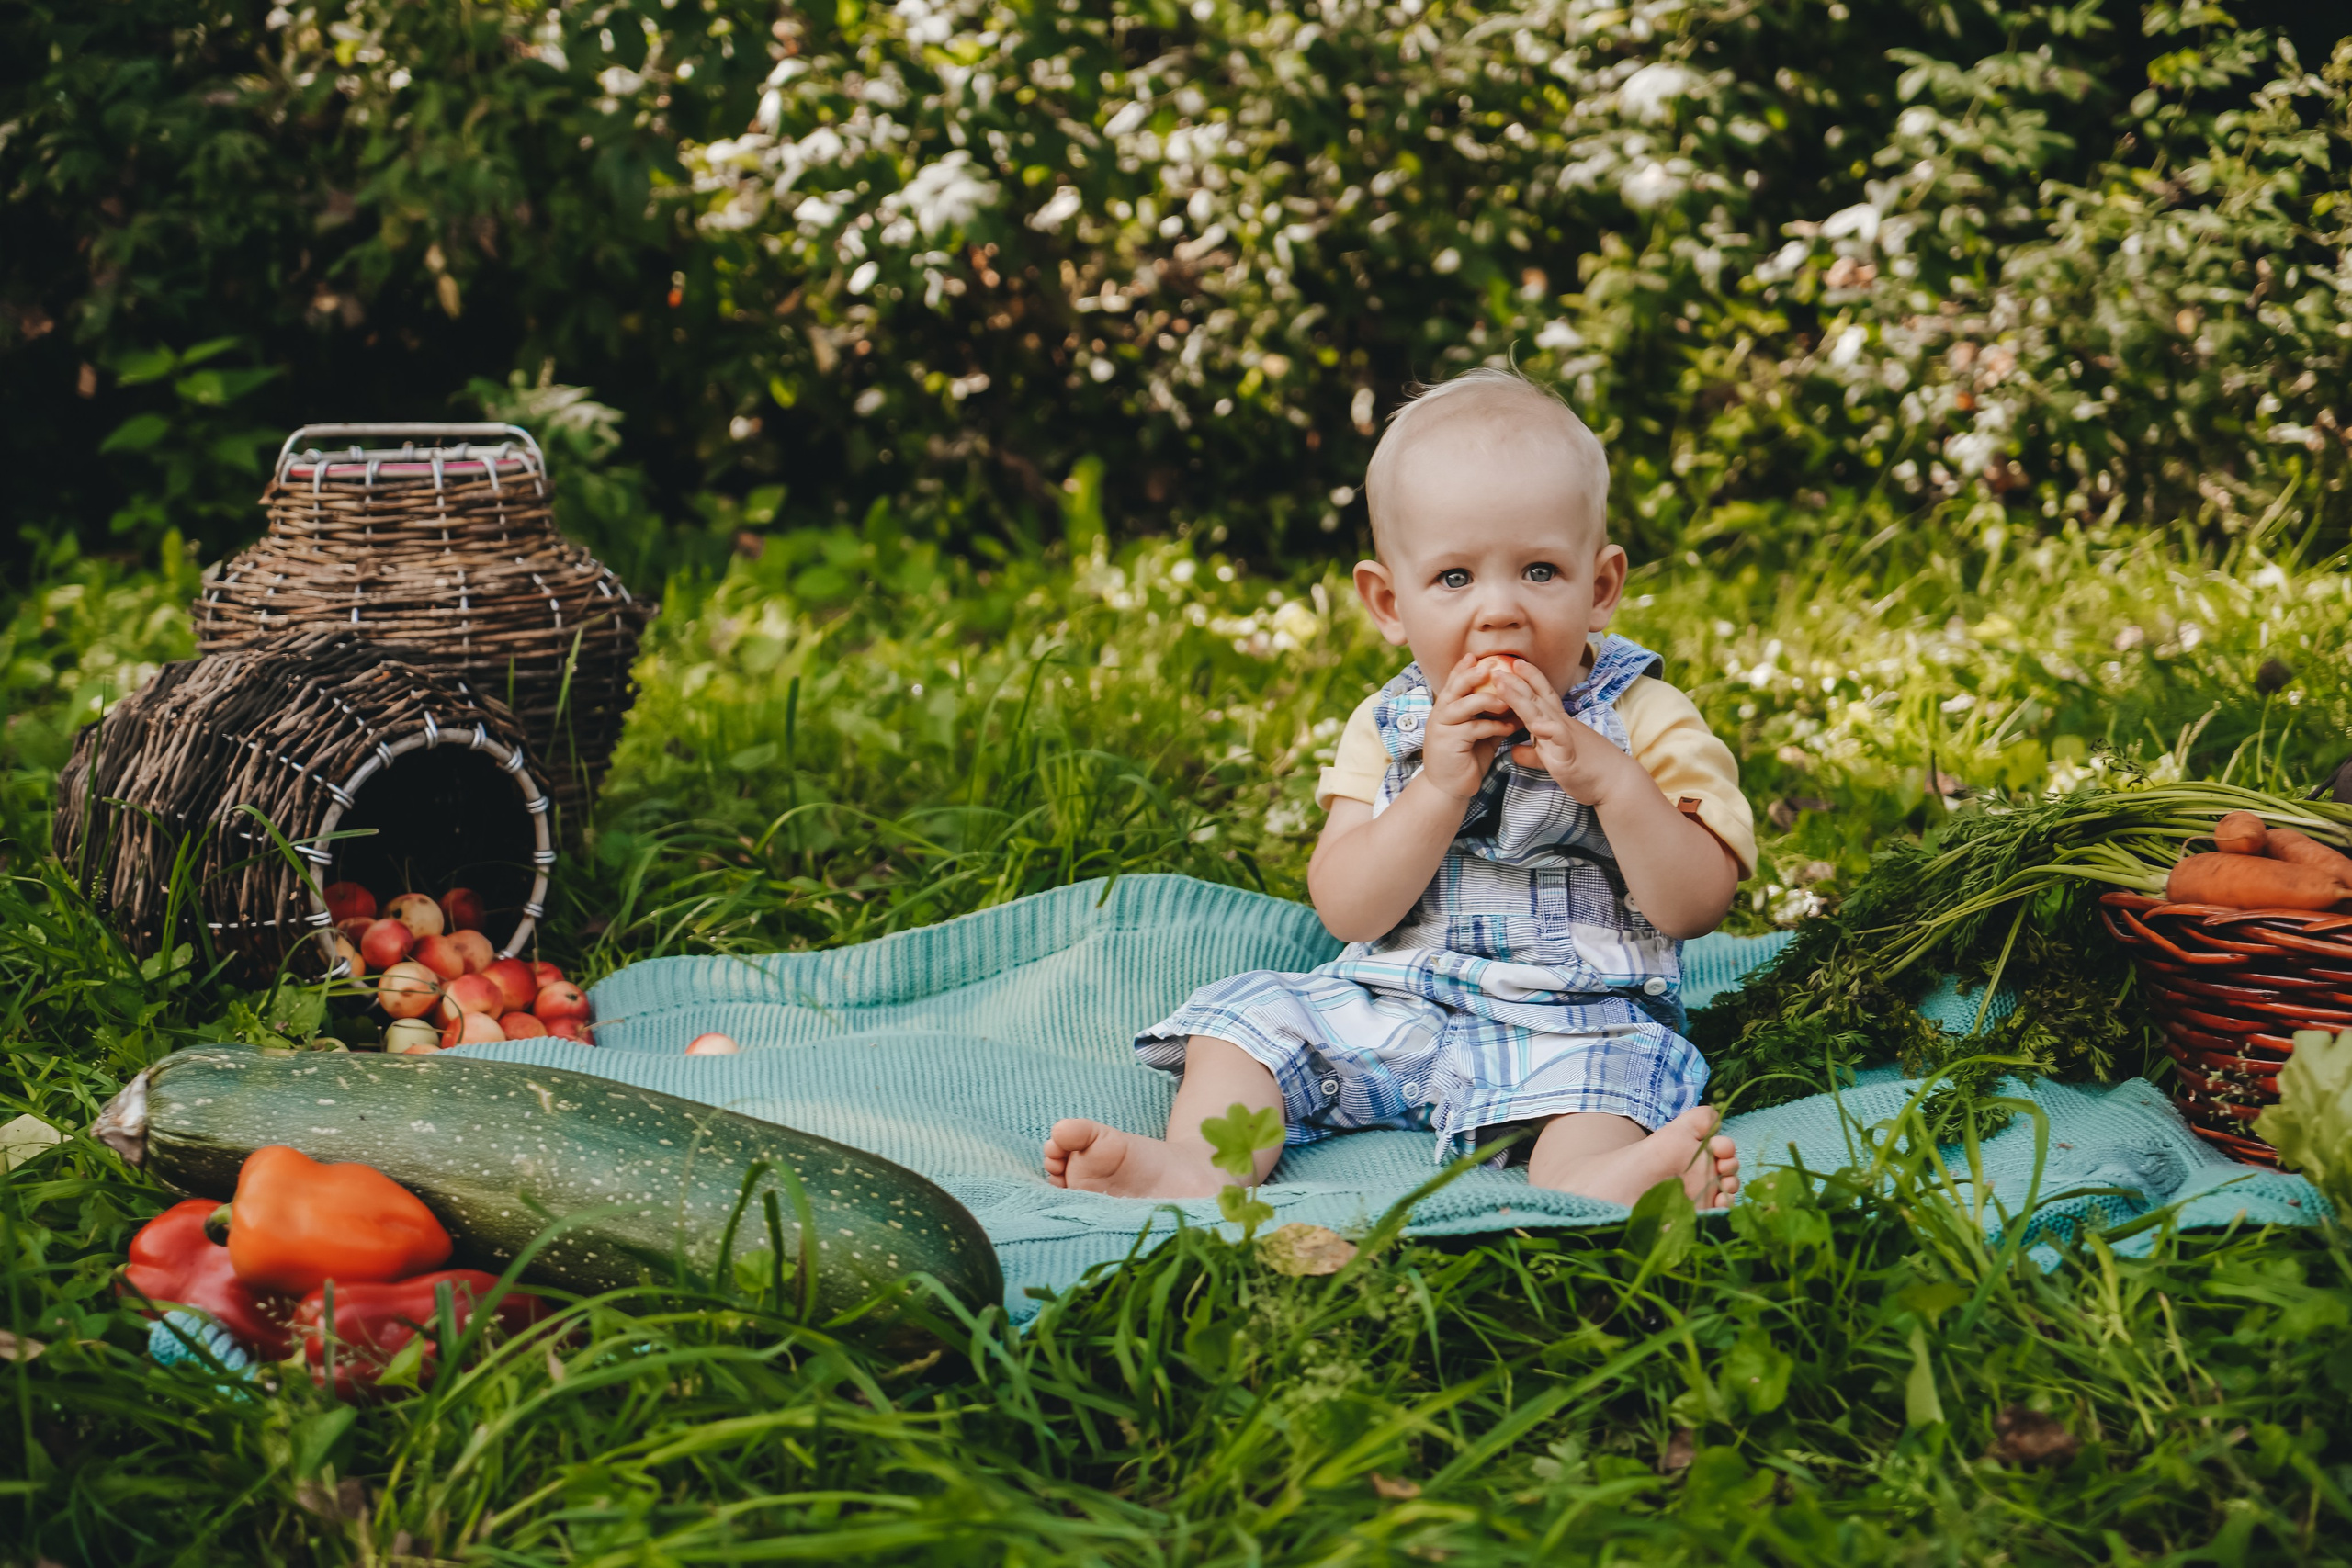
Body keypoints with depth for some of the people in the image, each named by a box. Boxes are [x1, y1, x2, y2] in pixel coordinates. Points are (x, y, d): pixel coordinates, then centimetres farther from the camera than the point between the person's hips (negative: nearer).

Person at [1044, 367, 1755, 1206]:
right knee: (1253, 1012, -9)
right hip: (1391, 1003, 4)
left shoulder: (1648, 721, -2)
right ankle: (1196, 1161, -30)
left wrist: (1606, 775, -24)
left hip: (1575, 1016, -4)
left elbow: (1696, 905, -11)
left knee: (1602, 1069, -34)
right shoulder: (1387, 727, 5)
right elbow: (1348, 911, -6)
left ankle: (1591, 1182, -63)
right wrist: (1440, 785, -20)